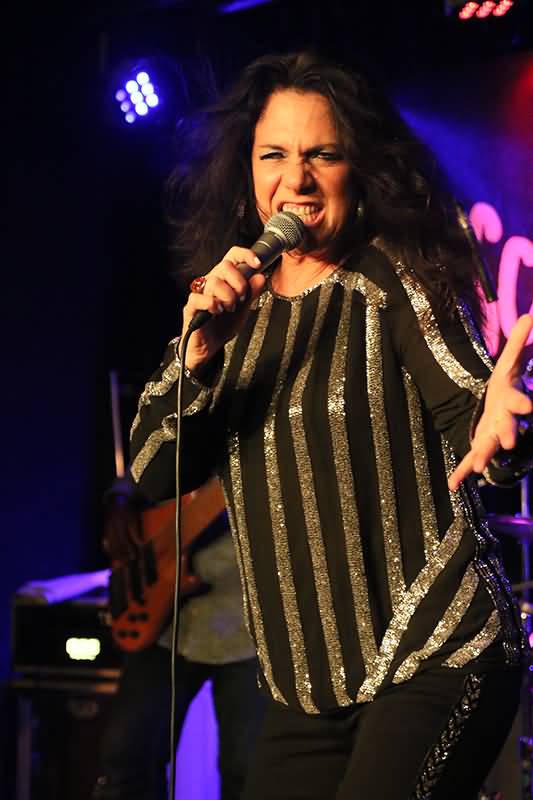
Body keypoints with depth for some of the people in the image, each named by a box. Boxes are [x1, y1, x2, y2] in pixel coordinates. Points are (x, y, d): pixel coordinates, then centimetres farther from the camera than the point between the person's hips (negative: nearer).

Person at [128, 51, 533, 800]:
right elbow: (154, 472, 2)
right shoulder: (231, 307, 9)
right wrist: (199, 355, -15)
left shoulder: (392, 280, -4)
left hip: (436, 659, -5)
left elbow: (468, 408, -16)